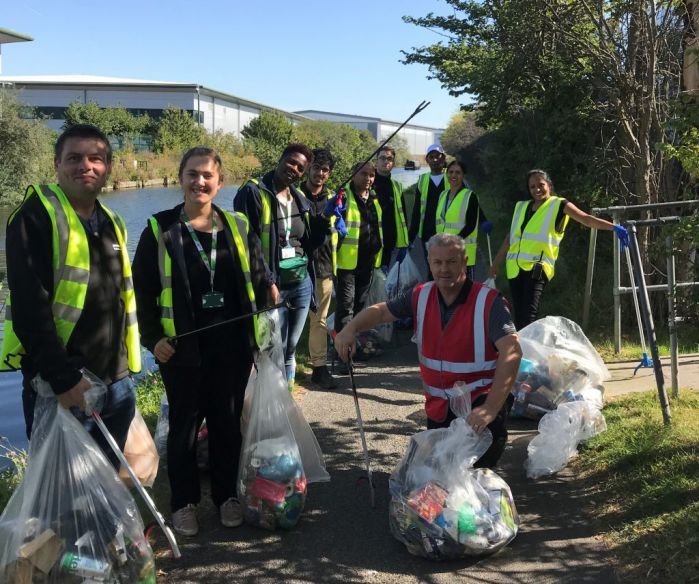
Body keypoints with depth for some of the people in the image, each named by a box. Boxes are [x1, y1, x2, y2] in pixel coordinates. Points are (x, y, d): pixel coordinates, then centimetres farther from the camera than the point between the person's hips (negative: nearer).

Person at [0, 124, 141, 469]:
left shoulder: (111, 223, 13)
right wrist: (63, 379, -22)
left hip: (116, 383, 7)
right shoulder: (36, 218, -11)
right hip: (62, 387, -7)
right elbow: (29, 310, -19)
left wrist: (124, 367, 17)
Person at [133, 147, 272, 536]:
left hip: (232, 345, 2)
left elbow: (259, 280, 9)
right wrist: (152, 339, -9)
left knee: (228, 422, 12)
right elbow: (142, 290, -1)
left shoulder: (238, 226, 4)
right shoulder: (160, 229, -3)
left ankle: (227, 495, 30)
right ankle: (184, 502, 25)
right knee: (185, 425, 9)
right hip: (183, 348, -2)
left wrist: (263, 331, 3)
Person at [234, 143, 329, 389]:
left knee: (290, 349, 16)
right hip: (272, 286, -6)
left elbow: (309, 243, 13)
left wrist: (323, 222, -6)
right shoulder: (253, 192, -10)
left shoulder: (301, 198, 11)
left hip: (301, 283, 6)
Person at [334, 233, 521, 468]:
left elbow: (511, 353, -26)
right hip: (438, 407, 5)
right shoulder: (421, 296, 0)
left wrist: (491, 409, -36)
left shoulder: (488, 302, -17)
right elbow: (381, 311, 8)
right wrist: (351, 328, -15)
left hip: (479, 404, -5)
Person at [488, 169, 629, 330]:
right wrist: (496, 263, 24)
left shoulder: (559, 205, 3)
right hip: (515, 268, 6)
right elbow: (510, 237, 24)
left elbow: (587, 219, -7)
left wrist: (614, 227, -22)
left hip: (537, 267, -5)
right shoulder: (521, 207, 19)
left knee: (528, 317, -17)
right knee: (519, 317, 7)